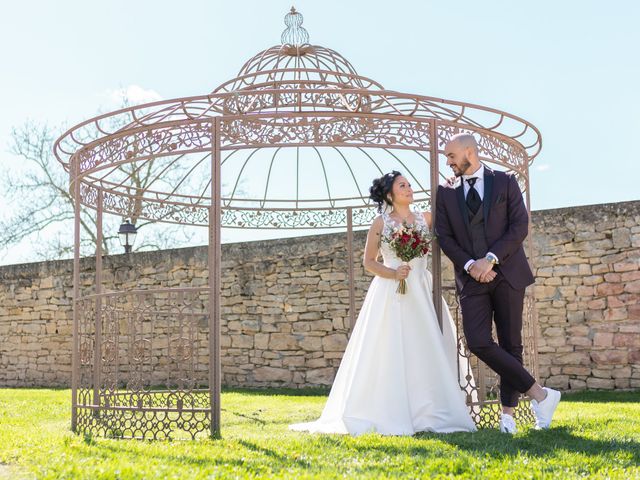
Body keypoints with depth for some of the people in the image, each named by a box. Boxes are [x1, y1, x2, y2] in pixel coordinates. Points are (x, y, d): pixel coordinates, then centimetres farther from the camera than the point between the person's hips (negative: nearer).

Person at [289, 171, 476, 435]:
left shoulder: (426, 219, 11)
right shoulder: (381, 223, 2)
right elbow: (369, 262, 3)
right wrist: (393, 273, -12)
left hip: (422, 294, 3)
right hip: (390, 294, -3)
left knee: (426, 351, 0)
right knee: (390, 352, -4)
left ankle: (426, 412, 6)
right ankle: (391, 414, 1)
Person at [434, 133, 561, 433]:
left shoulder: (505, 182, 5)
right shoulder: (446, 193, 11)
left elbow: (520, 226, -3)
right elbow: (445, 237, 5)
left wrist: (490, 259, -13)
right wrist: (470, 265, -10)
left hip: (507, 273, -1)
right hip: (471, 278, 2)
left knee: (510, 343, 1)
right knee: (478, 342, -13)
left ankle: (508, 412, 12)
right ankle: (540, 394, -5)